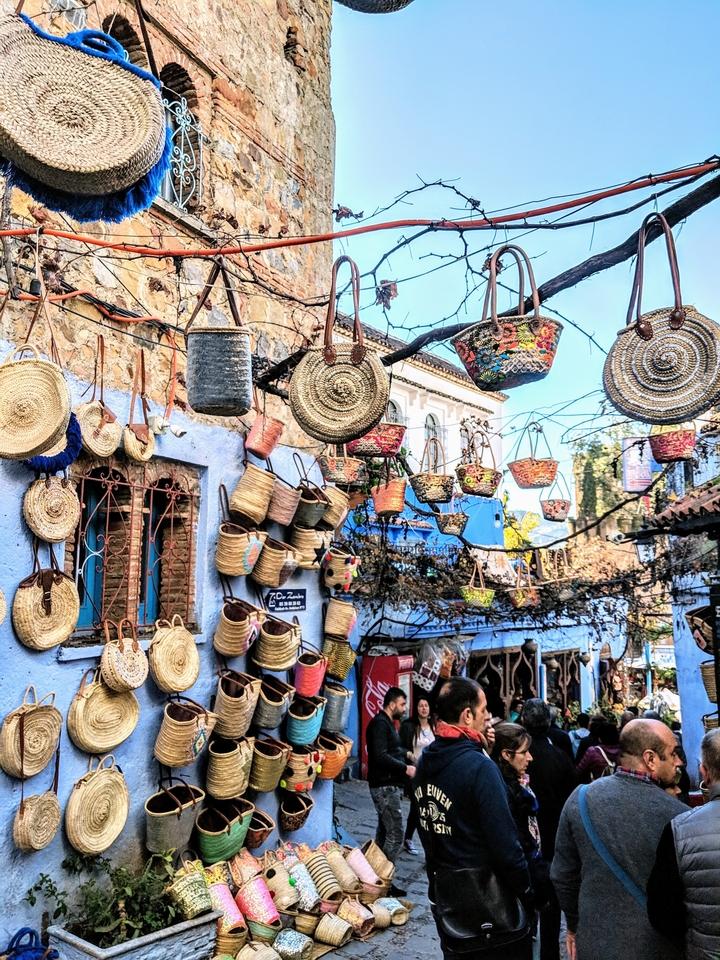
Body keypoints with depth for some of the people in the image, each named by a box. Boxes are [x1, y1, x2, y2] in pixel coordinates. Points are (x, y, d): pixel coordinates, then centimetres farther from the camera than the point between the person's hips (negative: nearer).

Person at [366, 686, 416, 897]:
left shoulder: (389, 723, 15)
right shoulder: (379, 723, -17)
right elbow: (380, 756, -26)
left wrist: (406, 754, 7)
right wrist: (405, 768, -21)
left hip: (390, 786, 10)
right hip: (384, 786, -10)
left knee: (384, 832, 15)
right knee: (395, 835, -8)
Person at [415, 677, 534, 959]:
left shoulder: (425, 761, 0)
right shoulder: (479, 767, -24)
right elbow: (505, 841, -22)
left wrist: (438, 880, 19)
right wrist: (528, 894, -8)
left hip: (442, 891, 7)